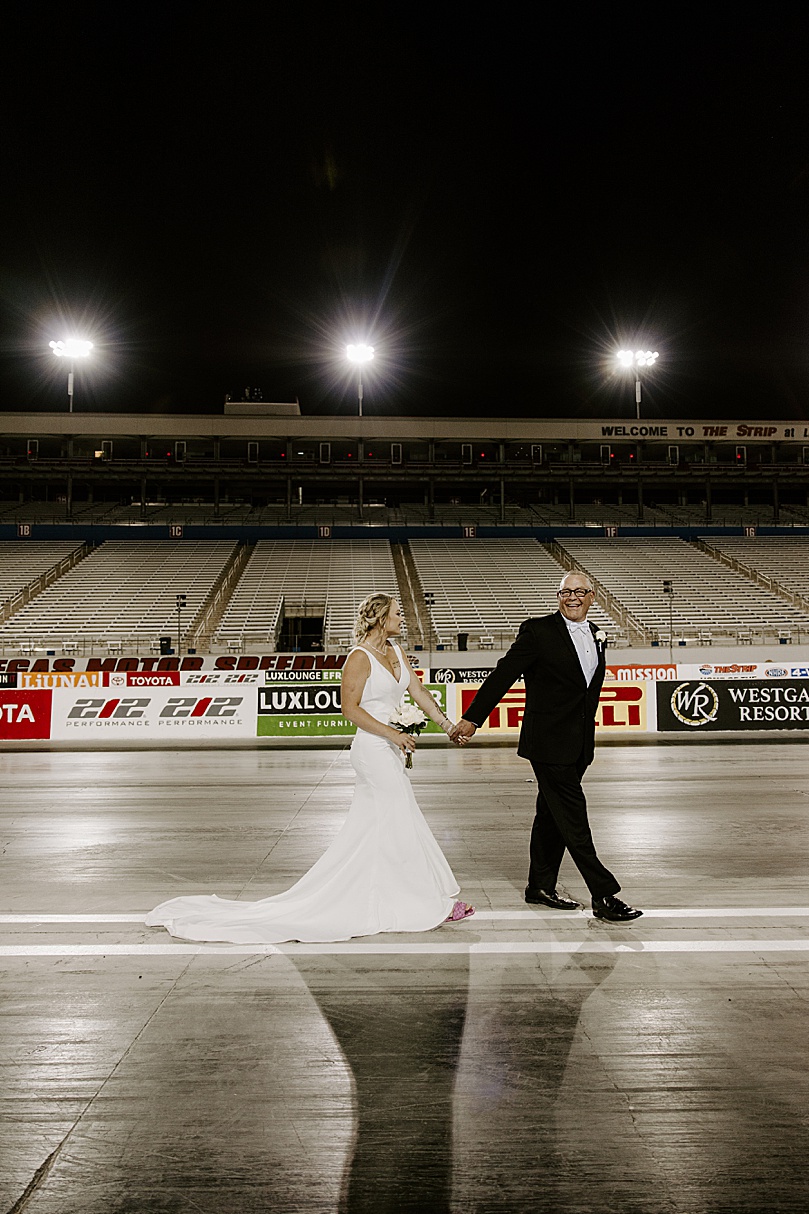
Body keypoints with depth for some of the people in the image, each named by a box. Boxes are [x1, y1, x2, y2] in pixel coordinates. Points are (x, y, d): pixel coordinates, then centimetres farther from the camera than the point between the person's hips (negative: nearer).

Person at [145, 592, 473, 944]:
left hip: (389, 752, 9)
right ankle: (437, 903, 10)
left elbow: (419, 692, 13)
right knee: (402, 826, 0)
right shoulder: (359, 657, -13)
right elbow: (350, 708, -16)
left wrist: (449, 726, 7)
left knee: (366, 832, 11)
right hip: (374, 750, -9)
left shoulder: (394, 651, 12)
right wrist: (391, 733, -21)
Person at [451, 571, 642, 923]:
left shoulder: (596, 636, 11)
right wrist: (472, 718, -17)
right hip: (549, 744, -7)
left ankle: (541, 887, 27)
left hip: (579, 745, 7)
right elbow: (503, 675, -12)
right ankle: (604, 896, -1)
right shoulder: (538, 631, -9)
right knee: (573, 818, -5)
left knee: (552, 815, 16)